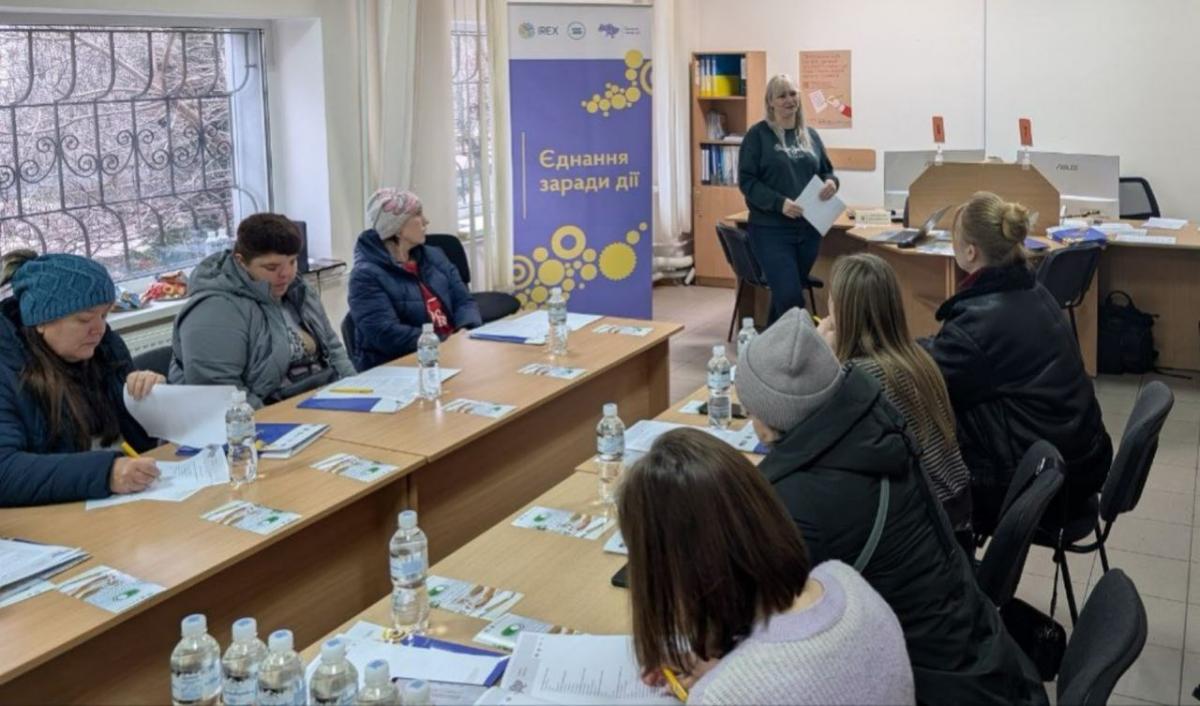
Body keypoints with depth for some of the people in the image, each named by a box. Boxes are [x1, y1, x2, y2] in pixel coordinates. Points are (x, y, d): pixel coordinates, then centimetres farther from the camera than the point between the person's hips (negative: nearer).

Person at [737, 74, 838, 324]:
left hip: (808, 228, 5)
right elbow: (746, 180, -10)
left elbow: (826, 170, 19)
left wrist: (831, 182, -6)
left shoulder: (810, 135, 11)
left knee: (786, 293, 14)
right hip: (771, 229, -5)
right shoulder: (758, 134, -5)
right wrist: (779, 203, -23)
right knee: (790, 296, -13)